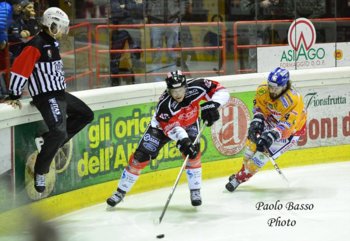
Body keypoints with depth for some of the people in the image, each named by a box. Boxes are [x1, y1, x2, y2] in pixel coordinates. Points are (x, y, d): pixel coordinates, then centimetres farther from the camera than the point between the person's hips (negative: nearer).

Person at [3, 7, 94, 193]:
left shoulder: (53, 43, 13)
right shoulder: (36, 46, -17)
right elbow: (19, 69, -18)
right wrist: (14, 96, -15)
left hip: (60, 94, 10)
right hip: (46, 96, -10)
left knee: (85, 115, 15)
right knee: (59, 132, -22)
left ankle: (48, 141, 7)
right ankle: (40, 172, -12)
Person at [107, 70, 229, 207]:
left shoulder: (196, 87, -32)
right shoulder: (164, 104, -38)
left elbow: (221, 91, -26)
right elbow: (171, 127, -40)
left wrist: (212, 105, -43)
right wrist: (182, 140, -57)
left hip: (189, 124, 2)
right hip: (162, 125, -2)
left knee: (192, 152, -22)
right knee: (140, 157, -5)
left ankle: (195, 191, -3)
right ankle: (120, 192, 10)